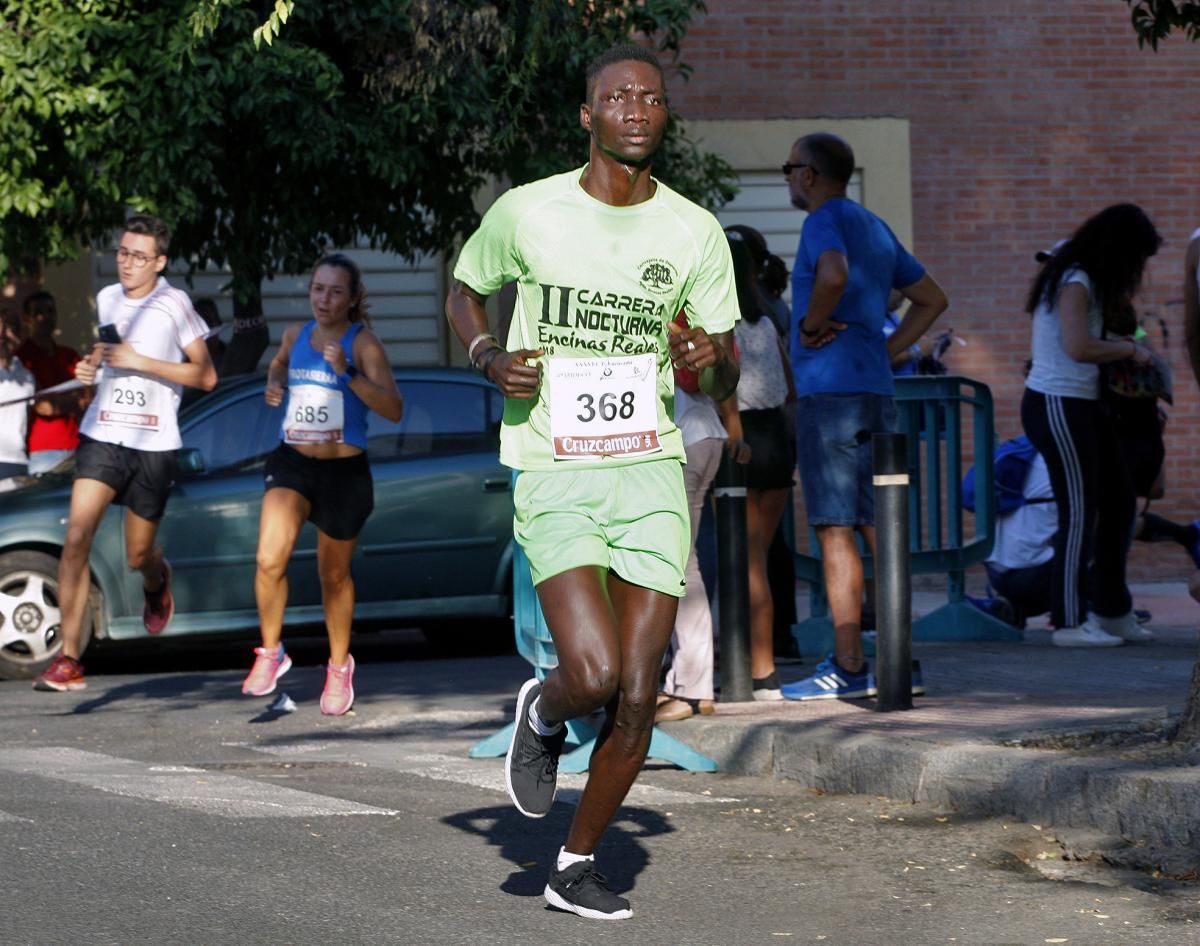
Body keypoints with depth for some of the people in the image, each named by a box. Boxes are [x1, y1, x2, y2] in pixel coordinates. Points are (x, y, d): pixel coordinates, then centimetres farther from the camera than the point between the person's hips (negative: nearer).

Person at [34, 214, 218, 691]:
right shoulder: (106, 299, 8)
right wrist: (89, 367, 5)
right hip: (102, 435, 3)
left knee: (138, 556, 8)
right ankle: (68, 659, -14)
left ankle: (157, 581, 48)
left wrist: (142, 362, -16)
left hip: (153, 443, -3)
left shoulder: (174, 304, -6)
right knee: (77, 536, -16)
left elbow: (206, 376, -8)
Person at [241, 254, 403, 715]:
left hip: (344, 470, -3)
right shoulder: (296, 334, 4)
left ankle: (339, 666, 33)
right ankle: (270, 652, 3)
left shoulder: (362, 342, -10)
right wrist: (273, 384, 7)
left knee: (334, 575, 12)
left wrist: (347, 373, -30)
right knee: (269, 560, -18)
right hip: (293, 462, 3)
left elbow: (393, 409, -20)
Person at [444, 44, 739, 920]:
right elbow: (464, 290, 16)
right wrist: (492, 359, -4)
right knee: (595, 674, -19)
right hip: (554, 477, -2)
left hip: (652, 475, 3)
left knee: (637, 699, -1)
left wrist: (710, 357, -15)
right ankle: (543, 714, 19)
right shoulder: (527, 213, -3)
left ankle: (578, 864, 20)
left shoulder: (695, 233, 2)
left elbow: (725, 386, 9)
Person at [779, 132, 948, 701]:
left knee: (835, 530, -8)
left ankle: (847, 667, -10)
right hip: (875, 391, 9)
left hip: (830, 391, -9)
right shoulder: (874, 228, 21)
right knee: (877, 527, 9)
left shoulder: (826, 221, -7)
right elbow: (932, 298, 28)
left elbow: (834, 274, -30)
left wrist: (810, 324, -14)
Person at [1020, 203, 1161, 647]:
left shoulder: (1082, 281, 16)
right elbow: (1078, 347, -24)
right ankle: (1070, 622, -2)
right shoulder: (1075, 283, -15)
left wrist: (1122, 344, -2)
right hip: (1058, 406, -10)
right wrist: (1130, 349, -12)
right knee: (1080, 512, -7)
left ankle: (1111, 610, 22)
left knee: (1119, 502, 14)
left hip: (1080, 408, 10)